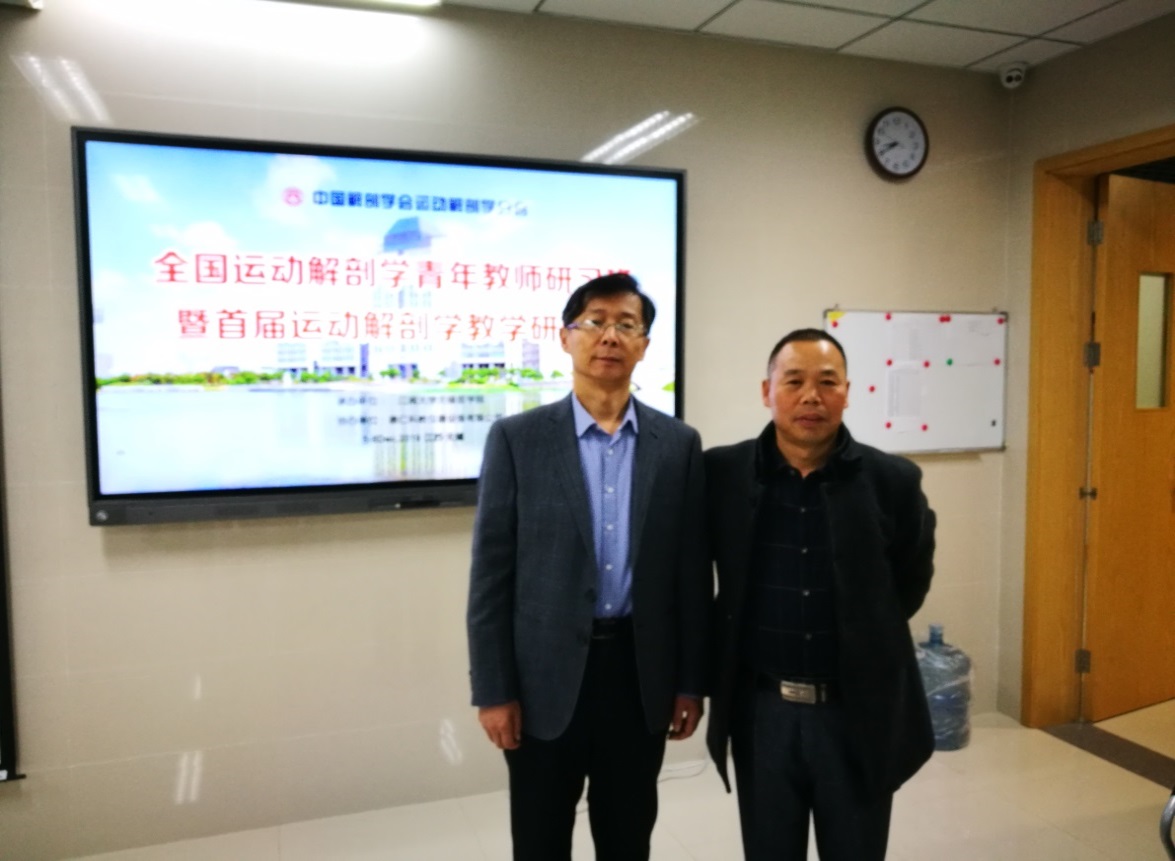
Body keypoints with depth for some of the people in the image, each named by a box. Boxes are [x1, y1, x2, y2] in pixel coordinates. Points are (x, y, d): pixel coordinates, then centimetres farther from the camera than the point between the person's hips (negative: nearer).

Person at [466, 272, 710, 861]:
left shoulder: (678, 444, 1)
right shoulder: (517, 438, -4)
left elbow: (693, 571, 3)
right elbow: (491, 572, -5)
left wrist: (691, 680, 3)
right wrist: (492, 689, -6)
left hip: (641, 673, 2)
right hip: (545, 677, -1)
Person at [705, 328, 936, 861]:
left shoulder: (893, 481, -8)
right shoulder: (721, 473, -7)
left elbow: (911, 582, 7)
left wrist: (866, 638, 10)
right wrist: (703, 675, 6)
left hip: (860, 713, 0)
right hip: (761, 712, 1)